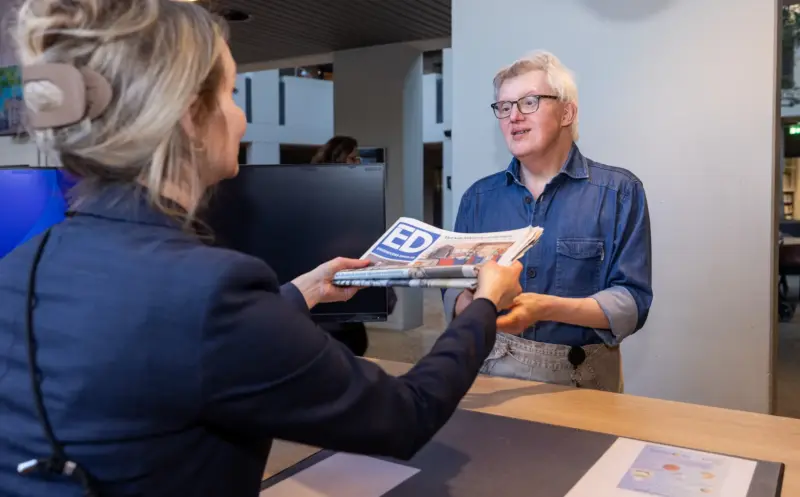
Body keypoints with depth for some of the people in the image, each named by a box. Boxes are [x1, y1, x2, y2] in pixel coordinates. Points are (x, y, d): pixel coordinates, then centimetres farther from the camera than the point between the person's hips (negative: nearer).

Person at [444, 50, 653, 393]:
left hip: (579, 379, -2)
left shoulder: (619, 192, -2)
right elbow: (454, 288, 7)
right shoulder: (477, 197, 8)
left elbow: (631, 301, -8)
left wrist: (547, 309, -22)